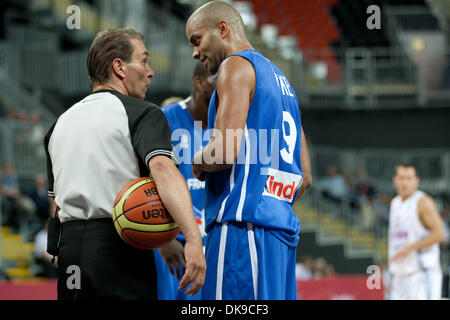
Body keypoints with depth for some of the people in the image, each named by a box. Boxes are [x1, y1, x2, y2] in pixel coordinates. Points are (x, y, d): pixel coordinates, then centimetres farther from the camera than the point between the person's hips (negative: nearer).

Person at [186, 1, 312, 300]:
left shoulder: (236, 65, -3)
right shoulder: (280, 80, 26)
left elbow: (225, 152, -16)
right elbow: (305, 177, 25)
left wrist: (198, 165, 3)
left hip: (244, 223, -9)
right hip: (283, 229, 9)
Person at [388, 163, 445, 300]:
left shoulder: (423, 202, -7)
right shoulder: (395, 203, 17)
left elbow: (439, 234, -15)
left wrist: (410, 248, -19)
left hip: (422, 272, -8)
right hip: (400, 274, 8)